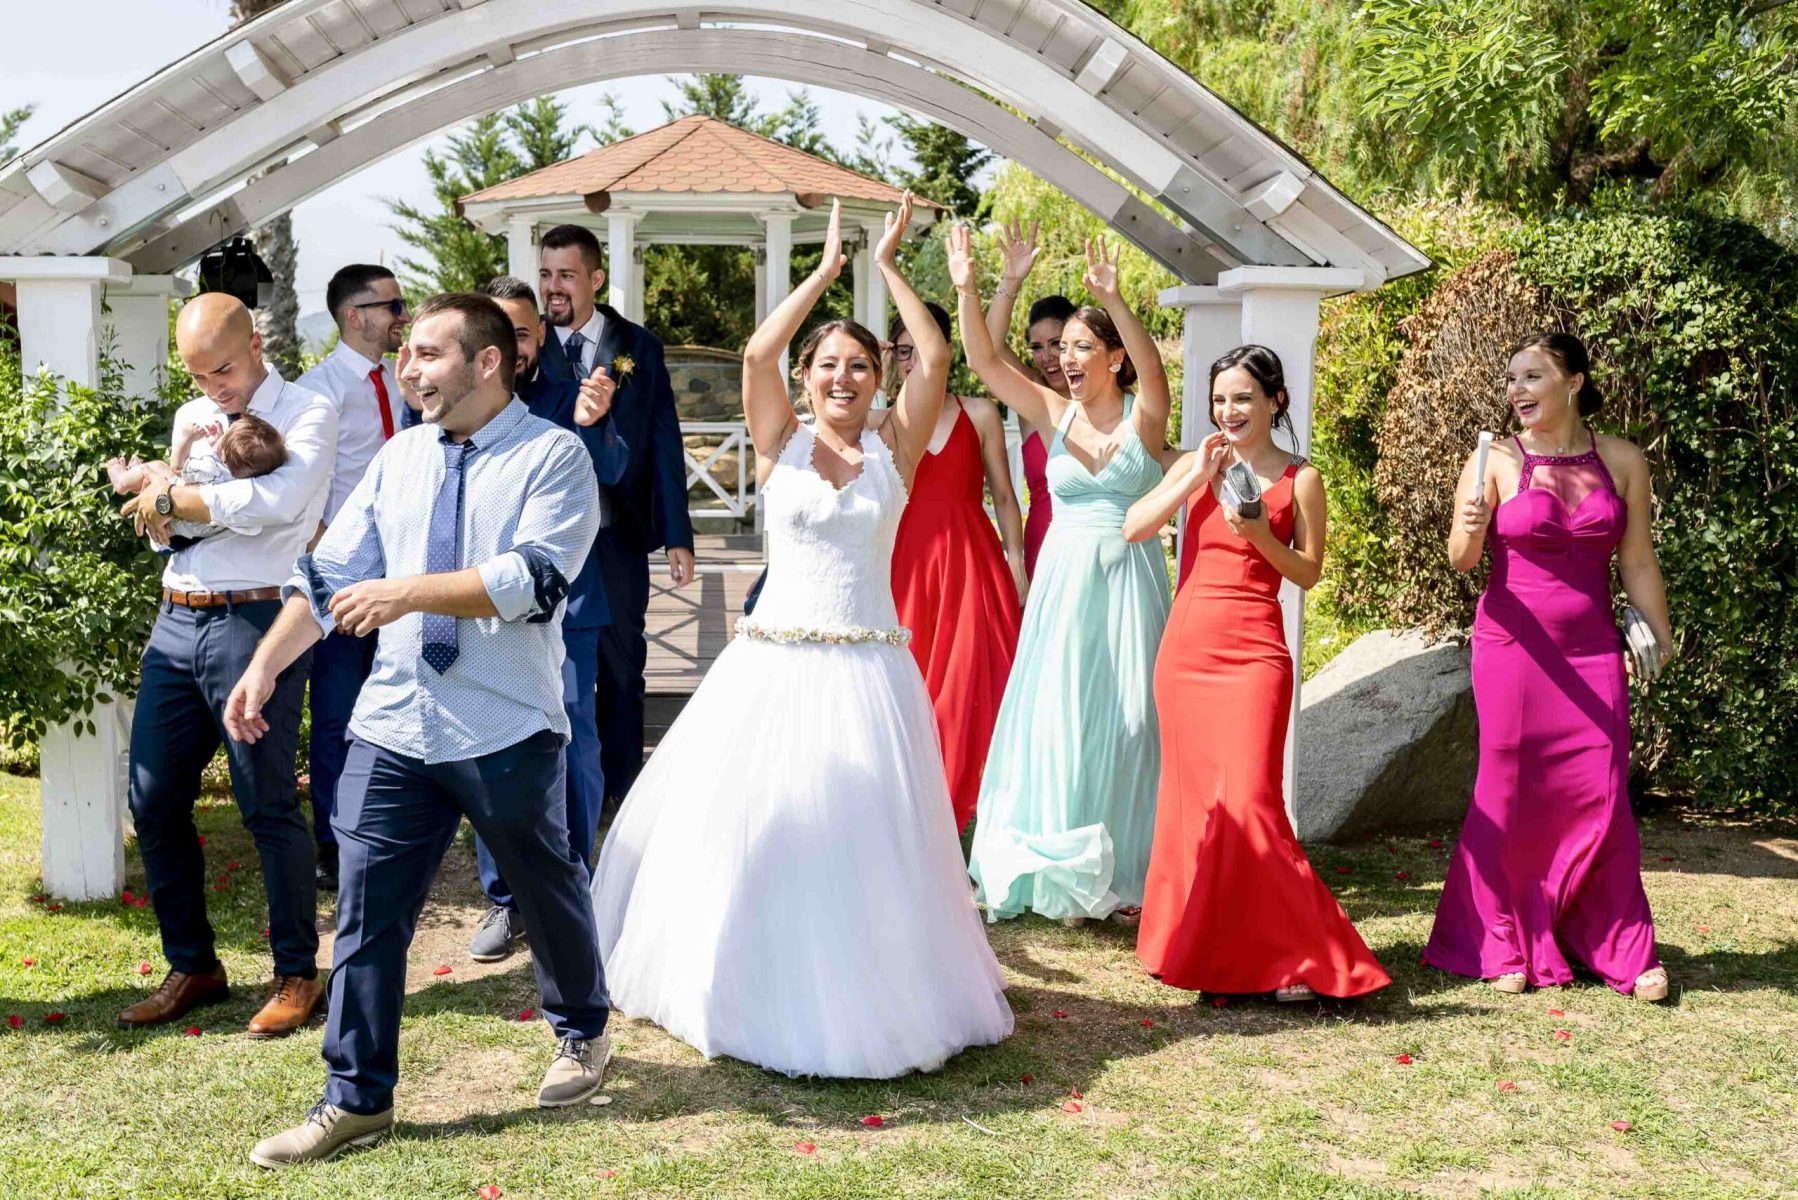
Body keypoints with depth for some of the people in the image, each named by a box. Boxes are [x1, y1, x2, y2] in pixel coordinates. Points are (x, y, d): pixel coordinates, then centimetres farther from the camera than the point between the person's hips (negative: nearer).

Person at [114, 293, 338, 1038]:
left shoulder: (307, 415, -4)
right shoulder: (192, 418, 17)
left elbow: (278, 499, -21)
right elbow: (159, 525, 15)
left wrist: (174, 497, -10)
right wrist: (164, 485, -7)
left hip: (253, 621, -7)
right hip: (177, 619, 7)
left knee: (269, 806, -1)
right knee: (154, 800, 9)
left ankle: (296, 976, 14)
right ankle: (192, 967, 24)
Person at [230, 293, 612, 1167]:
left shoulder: (554, 456, -7)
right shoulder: (399, 457, 10)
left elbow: (534, 580, -21)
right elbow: (329, 574, 9)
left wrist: (409, 592, -24)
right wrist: (266, 665, -1)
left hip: (506, 729, -4)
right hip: (392, 725, 5)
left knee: (548, 890, 14)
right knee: (367, 910, 3)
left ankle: (582, 1033, 39)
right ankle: (355, 1100, 15)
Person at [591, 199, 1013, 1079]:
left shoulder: (895, 450, 6)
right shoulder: (780, 444, 5)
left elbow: (936, 359, -5)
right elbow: (757, 354, -9)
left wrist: (888, 267, 0)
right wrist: (826, 269, -3)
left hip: (867, 670, 0)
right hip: (771, 666, 0)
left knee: (861, 839, 3)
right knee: (752, 830, 6)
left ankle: (863, 995, 17)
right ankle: (759, 988, 23)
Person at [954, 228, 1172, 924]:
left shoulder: (1144, 416, -3)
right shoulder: (1054, 413, 5)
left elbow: (1151, 368, -24)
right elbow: (986, 364, -4)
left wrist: (1112, 299, -38)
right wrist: (967, 291, -18)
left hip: (1129, 577, -2)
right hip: (1064, 576, 2)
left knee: (1127, 717, 3)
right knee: (1058, 717, 2)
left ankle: (1127, 873, 14)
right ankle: (1066, 869, 12)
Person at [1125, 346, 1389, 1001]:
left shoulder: (1300, 479, 1)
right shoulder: (1196, 464, 9)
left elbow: (1309, 573, 3)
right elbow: (1134, 526, 0)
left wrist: (1260, 536, -14)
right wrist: (1197, 477, -9)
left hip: (1253, 652, -4)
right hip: (1185, 646, 4)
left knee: (1248, 799, -11)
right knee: (1191, 794, 8)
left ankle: (1302, 953, -2)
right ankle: (1196, 942, 21)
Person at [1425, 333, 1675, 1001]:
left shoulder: (1622, 462, 5)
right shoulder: (1496, 462, -2)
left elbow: (1637, 562, 11)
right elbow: (1461, 561, -6)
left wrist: (1662, 639, 12)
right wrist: (1471, 527, -27)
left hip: (1592, 651, 2)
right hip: (1512, 645, -1)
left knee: (1602, 796, -2)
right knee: (1511, 792, 2)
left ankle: (1624, 952, 10)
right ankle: (1504, 949, 14)